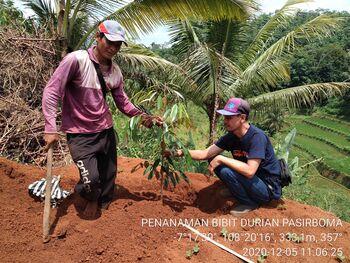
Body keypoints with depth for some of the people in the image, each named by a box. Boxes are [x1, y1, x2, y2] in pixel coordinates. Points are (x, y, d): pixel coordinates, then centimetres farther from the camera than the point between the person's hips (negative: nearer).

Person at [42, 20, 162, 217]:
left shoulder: (116, 71, 0)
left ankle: (103, 206, 45)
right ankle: (91, 199, 24)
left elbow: (122, 102, 8)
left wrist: (143, 116, -8)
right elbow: (52, 91, -17)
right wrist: (51, 128, -22)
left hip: (106, 131, 6)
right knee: (91, 179, -14)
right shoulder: (77, 59, -17)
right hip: (80, 134, -5)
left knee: (109, 177, 16)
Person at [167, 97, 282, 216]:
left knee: (226, 170, -28)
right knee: (213, 160, -1)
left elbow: (250, 171, -35)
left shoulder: (257, 137, -25)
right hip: (251, 179, 7)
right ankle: (236, 190, 11)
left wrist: (221, 159, -29)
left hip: (268, 188, -7)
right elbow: (205, 154, -5)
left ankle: (249, 202, -5)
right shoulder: (231, 136, -4)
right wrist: (181, 152, -19)